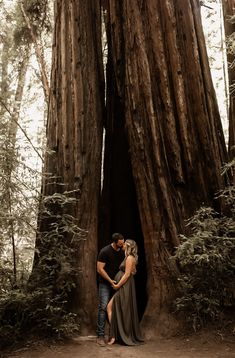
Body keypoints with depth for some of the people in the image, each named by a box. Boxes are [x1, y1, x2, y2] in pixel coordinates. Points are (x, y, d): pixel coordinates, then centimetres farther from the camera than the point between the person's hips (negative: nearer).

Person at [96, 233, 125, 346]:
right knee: (103, 307, -11)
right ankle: (100, 336, -6)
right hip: (105, 284, -6)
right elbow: (100, 269, -15)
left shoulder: (122, 252, 4)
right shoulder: (105, 251, -15)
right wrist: (110, 280, -14)